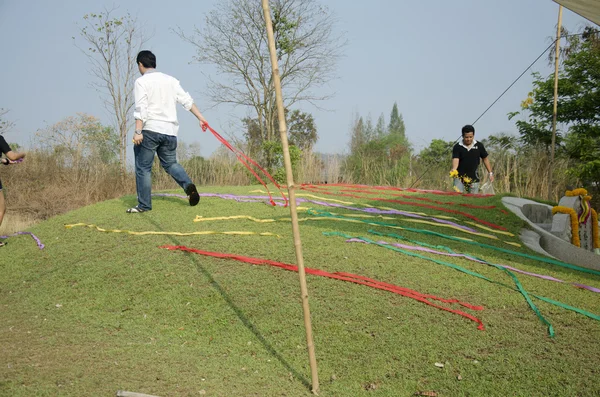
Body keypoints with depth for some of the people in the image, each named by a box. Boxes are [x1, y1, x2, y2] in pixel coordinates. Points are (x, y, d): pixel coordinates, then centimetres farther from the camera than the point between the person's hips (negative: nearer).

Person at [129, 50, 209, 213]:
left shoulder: (142, 81, -2)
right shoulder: (171, 80, 14)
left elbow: (141, 108, -13)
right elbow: (187, 100, 12)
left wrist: (138, 131, -19)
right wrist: (201, 118, 18)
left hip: (150, 129, -5)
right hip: (170, 131, 5)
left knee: (143, 168, 2)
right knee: (170, 163, 18)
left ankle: (144, 204, 3)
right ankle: (188, 185, -7)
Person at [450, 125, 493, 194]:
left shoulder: (479, 146, 1)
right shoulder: (457, 147, -6)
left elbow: (485, 159, 12)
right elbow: (455, 160, -17)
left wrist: (490, 173, 11)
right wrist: (454, 169, -38)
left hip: (474, 178, 2)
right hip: (460, 177, -2)